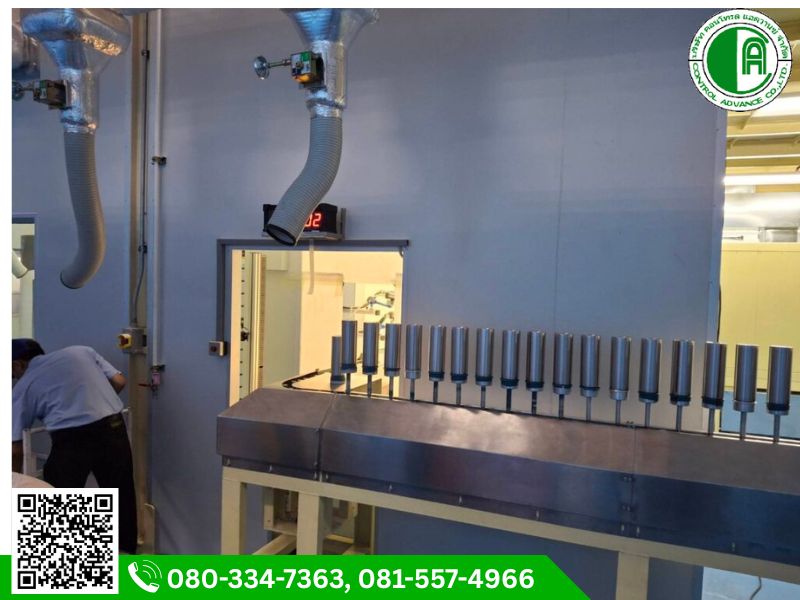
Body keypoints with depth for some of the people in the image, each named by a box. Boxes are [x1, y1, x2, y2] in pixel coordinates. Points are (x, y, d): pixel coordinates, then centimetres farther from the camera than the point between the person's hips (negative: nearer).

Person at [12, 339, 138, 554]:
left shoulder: (23, 386, 14)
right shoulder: (80, 351, 18)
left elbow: (15, 449, 13)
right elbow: (119, 381, 11)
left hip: (71, 439, -3)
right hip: (113, 429, 3)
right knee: (120, 494, 20)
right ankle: (126, 551, 34)